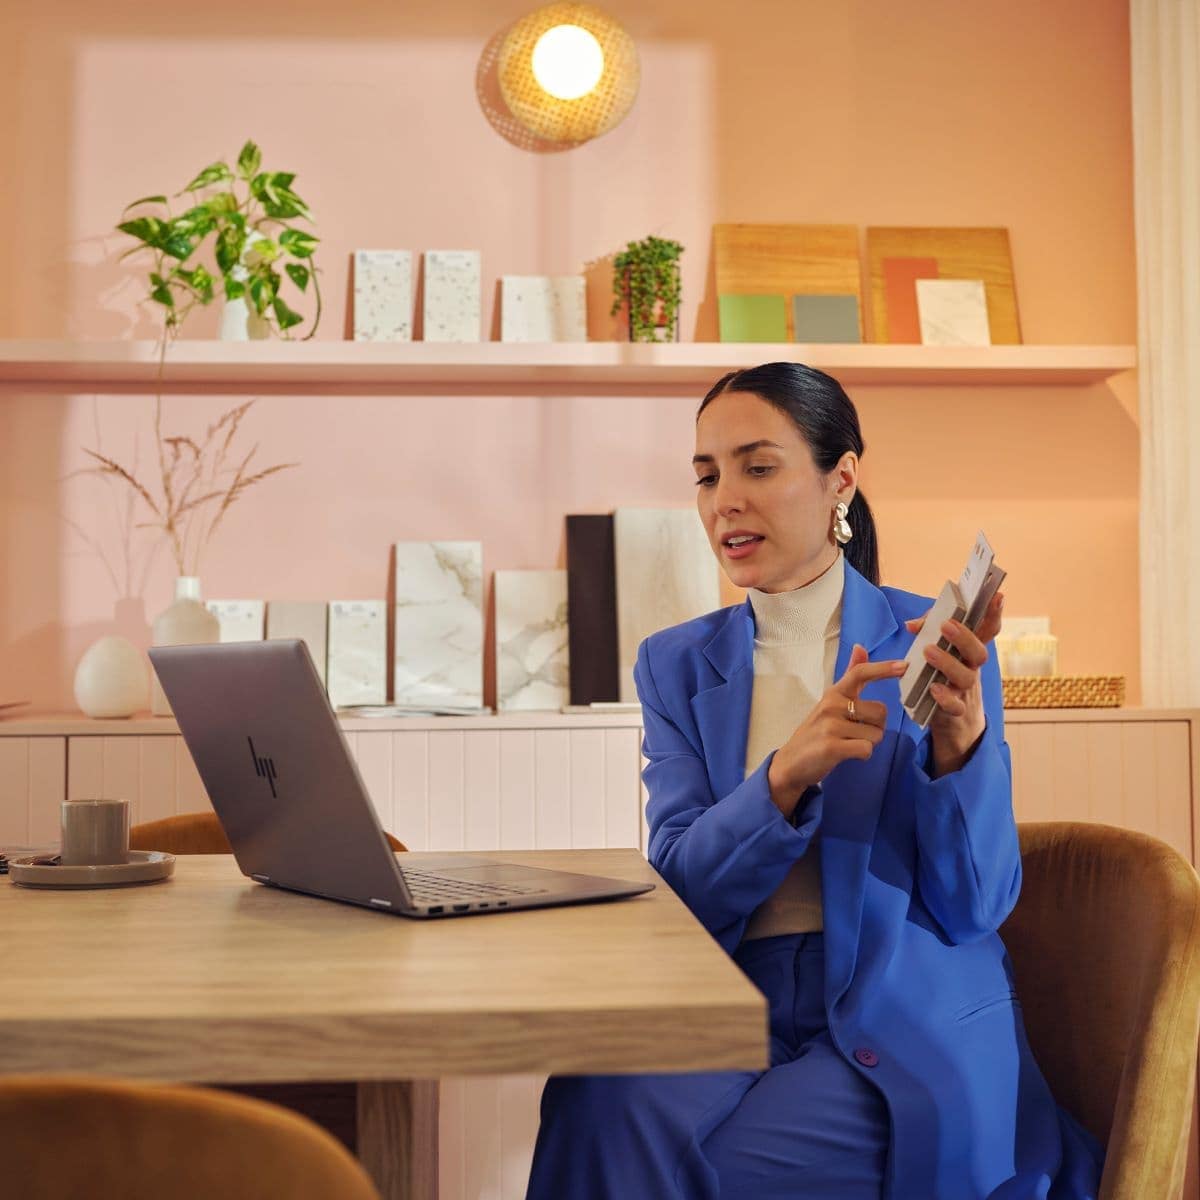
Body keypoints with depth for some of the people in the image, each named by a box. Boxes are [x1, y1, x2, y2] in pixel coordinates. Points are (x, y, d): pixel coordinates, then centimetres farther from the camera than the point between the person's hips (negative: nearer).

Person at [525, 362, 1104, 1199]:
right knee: (602, 1106, -29)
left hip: (910, 1033, -2)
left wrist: (960, 738, -24)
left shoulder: (933, 647, -2)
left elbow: (976, 905, -6)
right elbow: (682, 888, -4)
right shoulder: (678, 665, 7)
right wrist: (788, 772, -23)